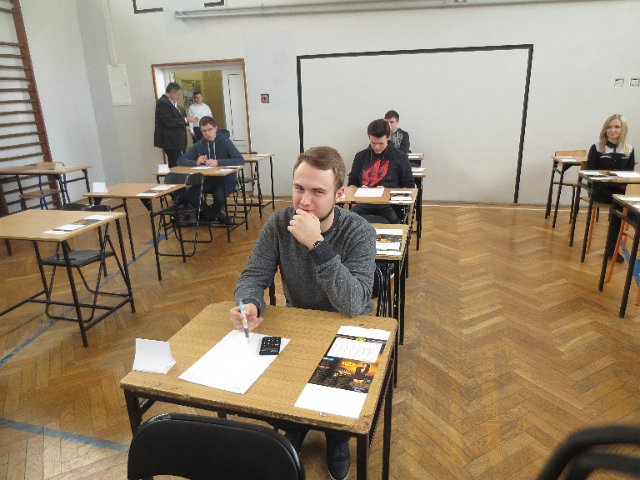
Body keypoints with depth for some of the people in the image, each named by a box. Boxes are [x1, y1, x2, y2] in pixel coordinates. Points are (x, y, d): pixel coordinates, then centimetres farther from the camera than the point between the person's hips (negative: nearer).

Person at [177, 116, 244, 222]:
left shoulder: (225, 141, -11)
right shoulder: (199, 145, 1)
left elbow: (241, 160, -22)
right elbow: (180, 160, 2)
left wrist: (218, 162, -32)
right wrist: (196, 162, -20)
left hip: (226, 179, -4)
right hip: (208, 180, 4)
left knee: (219, 197, -33)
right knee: (188, 195, -18)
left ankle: (212, 213, 7)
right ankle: (215, 214, 6)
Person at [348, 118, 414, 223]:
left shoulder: (400, 157, 10)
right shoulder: (360, 157, 17)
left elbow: (409, 187, 10)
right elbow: (352, 184, 24)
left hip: (390, 205, -2)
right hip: (364, 205, 2)